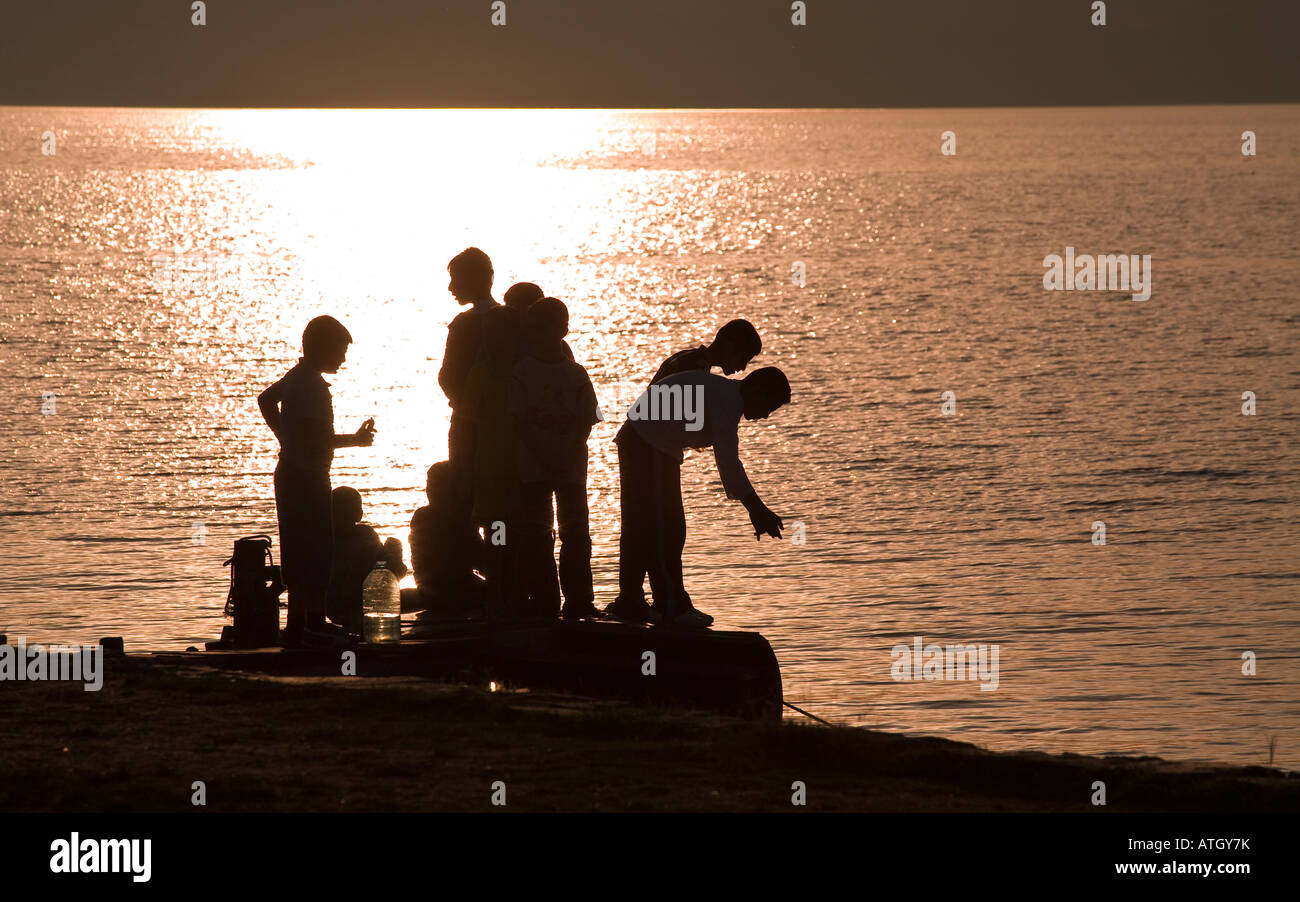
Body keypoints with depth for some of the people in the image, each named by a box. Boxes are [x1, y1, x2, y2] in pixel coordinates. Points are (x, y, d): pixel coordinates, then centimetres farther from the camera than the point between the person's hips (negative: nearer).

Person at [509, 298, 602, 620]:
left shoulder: (576, 374, 5)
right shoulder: (521, 372, 1)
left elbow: (586, 422, 2)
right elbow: (521, 422, -5)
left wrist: (568, 456, -13)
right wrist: (546, 457, -14)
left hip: (570, 464, 2)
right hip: (533, 467, -2)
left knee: (576, 533, 0)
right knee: (536, 534, -2)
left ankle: (578, 601, 4)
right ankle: (543, 602, 3)